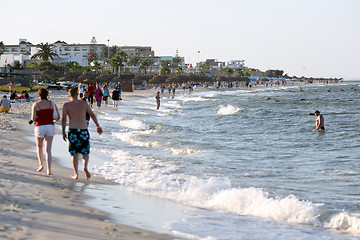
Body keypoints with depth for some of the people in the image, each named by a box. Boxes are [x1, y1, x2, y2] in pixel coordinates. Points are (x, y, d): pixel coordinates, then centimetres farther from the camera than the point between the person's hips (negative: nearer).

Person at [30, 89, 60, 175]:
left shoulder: (36, 104, -4)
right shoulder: (52, 104, 3)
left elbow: (33, 118, -11)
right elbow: (58, 117, 0)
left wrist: (32, 119, 13)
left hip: (39, 127, -1)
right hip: (50, 127, 2)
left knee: (39, 147, 22)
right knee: (48, 149, 3)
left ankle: (41, 164, 5)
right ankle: (49, 170, -3)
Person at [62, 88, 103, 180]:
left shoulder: (66, 105, 1)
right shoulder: (83, 103, 6)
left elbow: (64, 119, -5)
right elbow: (92, 115, 9)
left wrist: (63, 132, 1)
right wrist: (98, 126, 19)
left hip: (73, 131, -1)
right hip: (83, 130, 1)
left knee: (74, 154, 10)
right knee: (85, 152, 12)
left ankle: (76, 174, 8)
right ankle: (85, 167, -15)